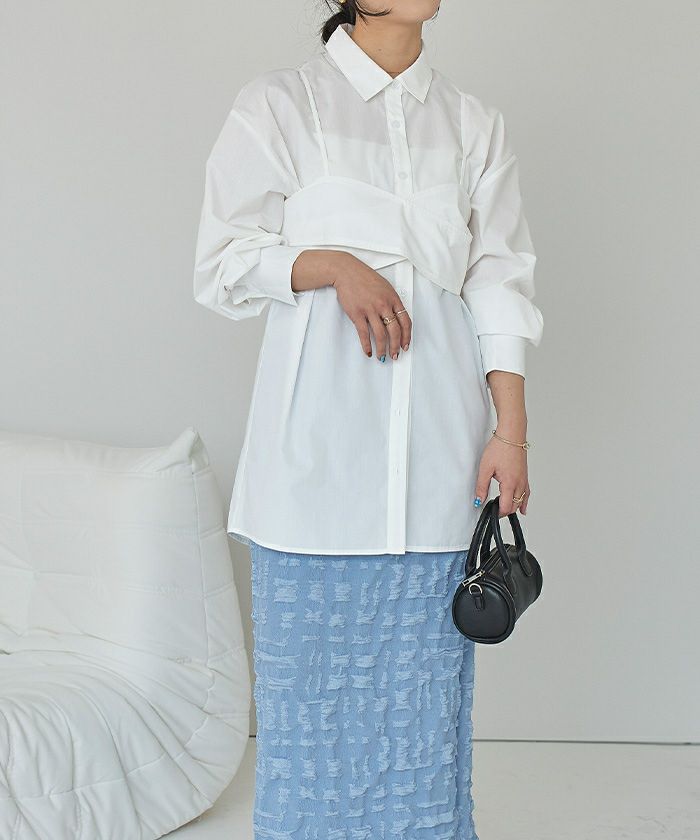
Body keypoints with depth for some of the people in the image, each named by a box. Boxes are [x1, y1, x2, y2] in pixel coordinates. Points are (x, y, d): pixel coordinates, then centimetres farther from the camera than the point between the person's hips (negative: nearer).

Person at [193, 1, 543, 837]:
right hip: (322, 427, -2)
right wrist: (331, 265, -15)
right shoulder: (279, 103, 5)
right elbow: (223, 260, 2)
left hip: (436, 435, 2)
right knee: (313, 660, 1)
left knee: (423, 667, 5)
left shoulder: (474, 123, 13)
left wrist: (511, 431, 0)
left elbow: (500, 281, 8)